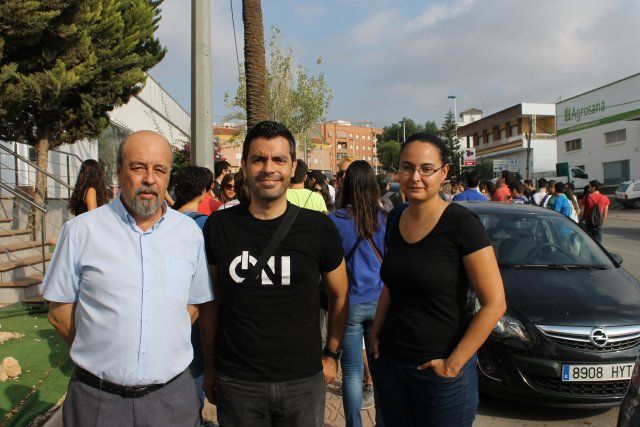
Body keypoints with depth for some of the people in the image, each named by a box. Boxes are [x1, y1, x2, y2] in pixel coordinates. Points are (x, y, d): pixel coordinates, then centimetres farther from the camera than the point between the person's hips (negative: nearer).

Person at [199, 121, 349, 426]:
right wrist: (209, 367, 7)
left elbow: (340, 295, 6)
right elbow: (211, 302, 4)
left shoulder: (318, 228, -6)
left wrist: (332, 355, 5)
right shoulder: (218, 227, -4)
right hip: (235, 383, 1)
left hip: (304, 381, 0)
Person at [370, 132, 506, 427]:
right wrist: (376, 332, 5)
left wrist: (453, 364, -15)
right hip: (388, 361, 6)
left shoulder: (461, 223, -16)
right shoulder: (395, 219, 3)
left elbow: (494, 304, -16)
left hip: (437, 369, -5)